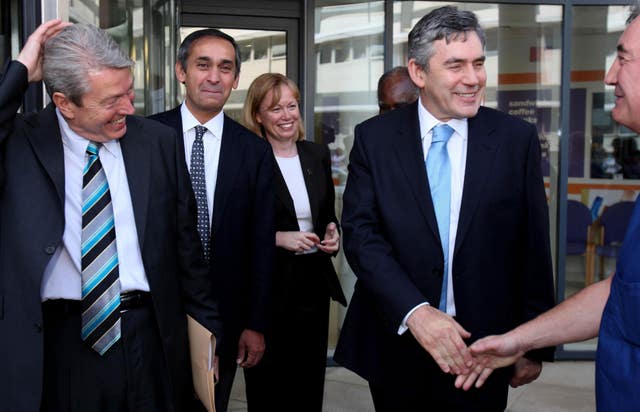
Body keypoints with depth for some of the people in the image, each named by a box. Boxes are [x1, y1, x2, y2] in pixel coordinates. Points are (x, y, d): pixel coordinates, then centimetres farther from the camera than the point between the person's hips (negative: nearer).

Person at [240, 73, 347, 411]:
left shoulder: (318, 155, 7)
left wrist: (332, 231, -2)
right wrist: (278, 238, -19)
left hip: (315, 282, 5)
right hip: (268, 287, -5)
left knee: (310, 383, 14)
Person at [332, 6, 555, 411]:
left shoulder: (518, 139, -4)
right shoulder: (374, 138, -3)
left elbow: (533, 249, 0)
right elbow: (361, 233, -11)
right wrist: (415, 311, -24)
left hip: (482, 350, 0)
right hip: (396, 345, 1)